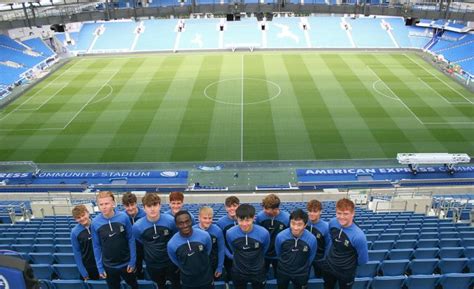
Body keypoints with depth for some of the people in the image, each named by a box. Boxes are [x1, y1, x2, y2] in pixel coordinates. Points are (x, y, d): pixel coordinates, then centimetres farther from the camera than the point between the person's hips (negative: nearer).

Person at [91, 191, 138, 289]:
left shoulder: (123, 217, -19)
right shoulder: (95, 223, -15)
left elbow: (131, 239, -9)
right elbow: (96, 246, -4)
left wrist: (133, 261, -7)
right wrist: (100, 267, -2)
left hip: (126, 263, 0)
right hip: (108, 266, 1)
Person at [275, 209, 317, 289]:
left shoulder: (312, 239, -25)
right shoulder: (280, 236, -25)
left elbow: (311, 258, -3)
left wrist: (303, 268, 11)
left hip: (301, 274, 0)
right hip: (283, 272, 0)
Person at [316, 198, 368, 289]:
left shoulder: (358, 236, -34)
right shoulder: (332, 222, -18)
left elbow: (363, 259, -18)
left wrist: (350, 264, -2)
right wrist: (330, 253, 8)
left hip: (346, 272, -4)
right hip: (328, 266, 4)